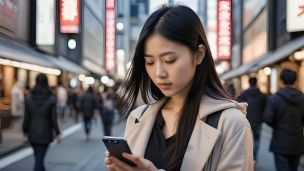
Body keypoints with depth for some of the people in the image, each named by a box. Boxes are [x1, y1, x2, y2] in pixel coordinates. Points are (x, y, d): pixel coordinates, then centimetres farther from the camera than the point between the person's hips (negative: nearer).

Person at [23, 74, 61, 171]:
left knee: (38, 158, 20)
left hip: (32, 133, 3)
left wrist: (25, 130, 9)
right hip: (45, 134, -3)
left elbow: (27, 117, -2)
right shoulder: (51, 99, -11)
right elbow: (53, 118, -11)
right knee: (39, 160, 1)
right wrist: (57, 133, -2)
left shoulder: (29, 98, -4)